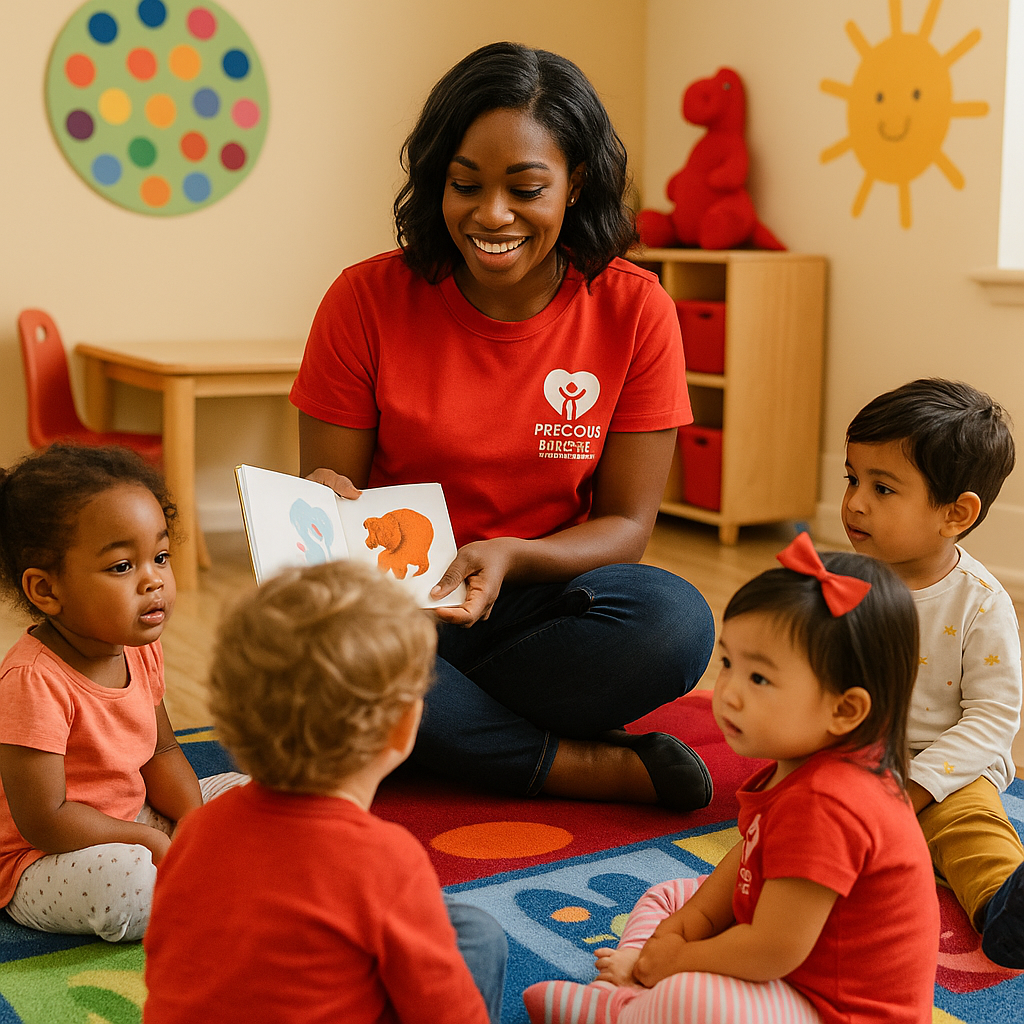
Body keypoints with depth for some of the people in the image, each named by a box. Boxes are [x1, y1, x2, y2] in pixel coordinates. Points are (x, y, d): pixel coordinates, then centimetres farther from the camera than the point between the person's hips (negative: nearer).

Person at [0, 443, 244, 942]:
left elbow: (161, 750, 9)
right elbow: (44, 822, -28)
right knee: (121, 883, -36)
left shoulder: (139, 649, -2)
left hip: (132, 823, 8)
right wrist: (150, 840, -19)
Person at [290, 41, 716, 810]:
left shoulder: (635, 311, -4)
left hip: (535, 604, 0)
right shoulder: (368, 300, -6)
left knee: (676, 621, -31)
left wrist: (509, 558, -23)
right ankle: (588, 765, -21)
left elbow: (626, 524, -3)